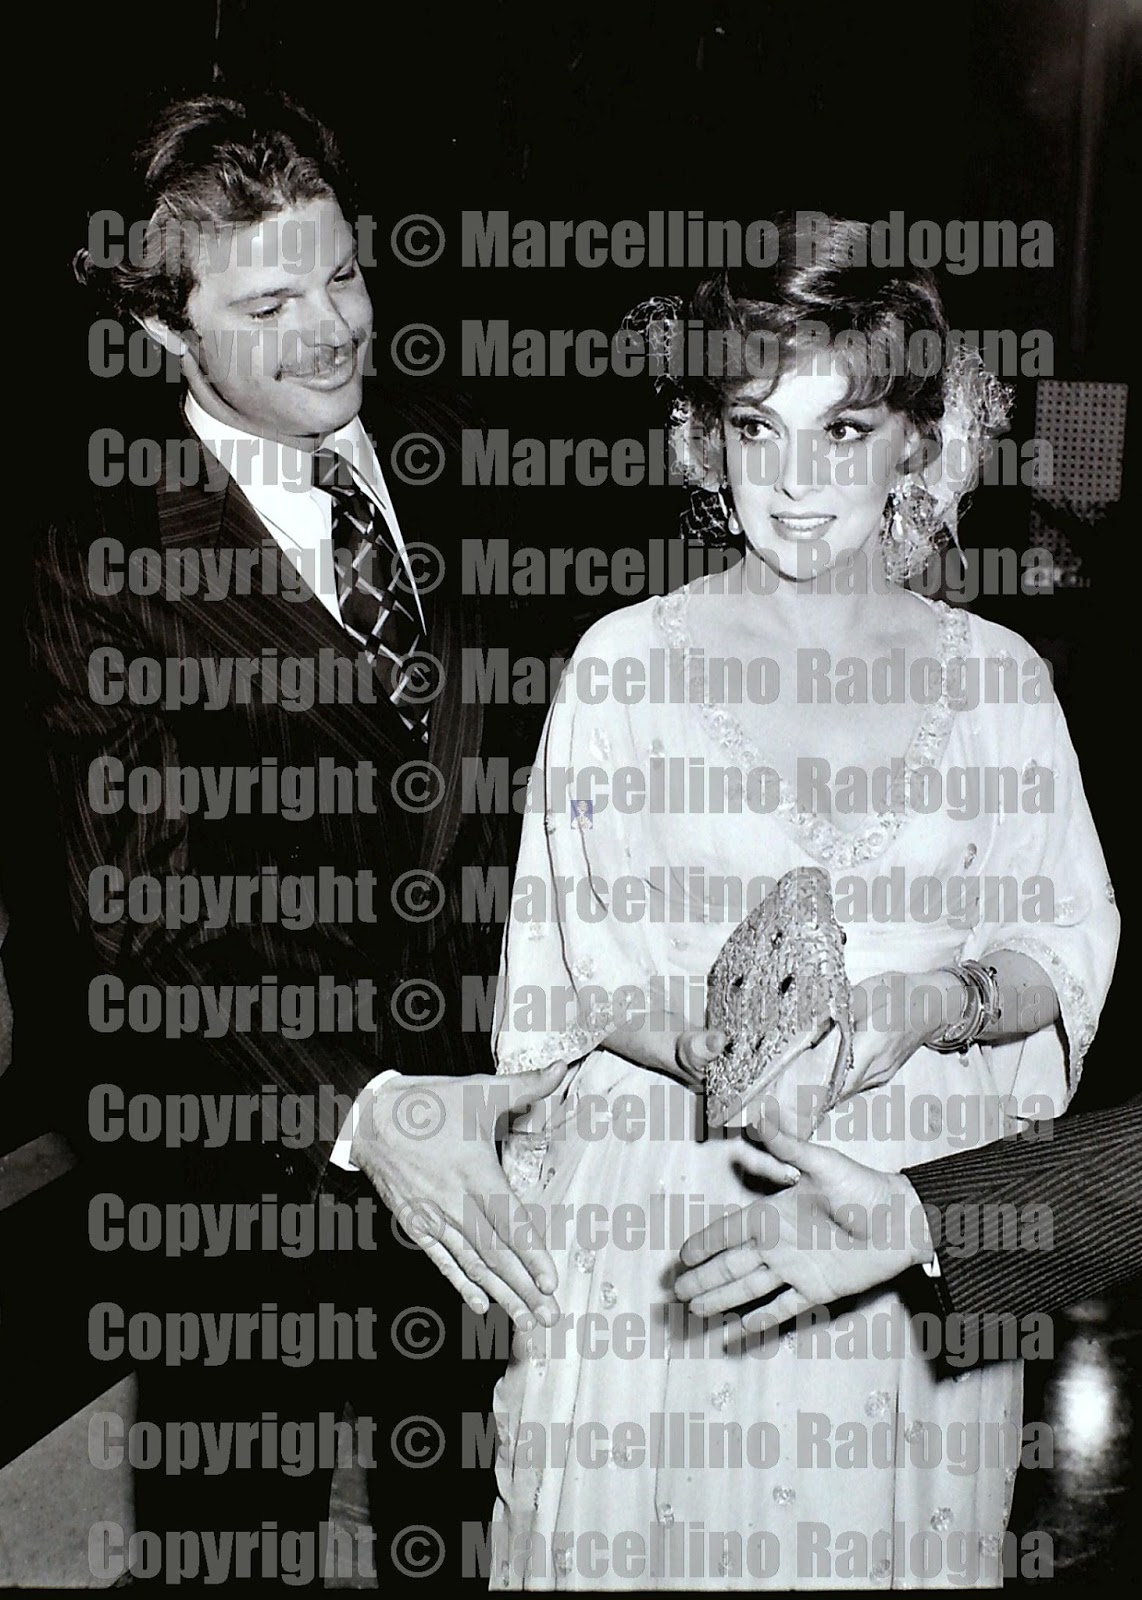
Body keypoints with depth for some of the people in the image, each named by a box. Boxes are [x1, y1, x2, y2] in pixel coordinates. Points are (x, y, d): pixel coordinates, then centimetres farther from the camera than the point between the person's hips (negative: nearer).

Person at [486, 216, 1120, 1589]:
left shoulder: (995, 675, 1)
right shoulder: (625, 659, -2)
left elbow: (1072, 938, 2)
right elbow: (576, 946, -4)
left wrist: (933, 1004, -17)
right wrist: (709, 1040, -22)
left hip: (913, 1218, 1)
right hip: (662, 1205, -1)